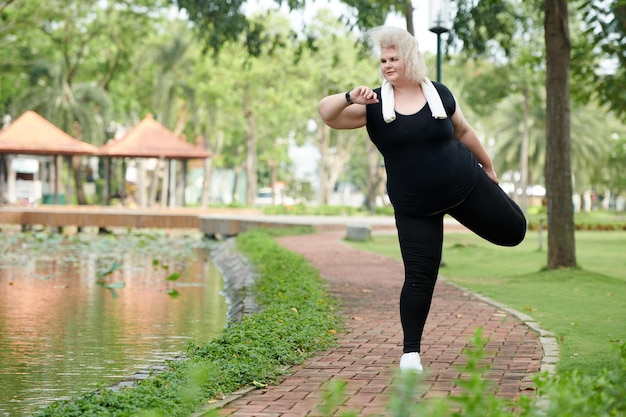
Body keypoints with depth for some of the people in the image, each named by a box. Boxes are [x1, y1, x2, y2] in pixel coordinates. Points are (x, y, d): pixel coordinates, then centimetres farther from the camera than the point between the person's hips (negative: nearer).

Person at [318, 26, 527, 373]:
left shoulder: (438, 94, -4)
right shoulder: (374, 105, -9)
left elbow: (463, 131, 11)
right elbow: (326, 113, -18)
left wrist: (488, 167, 20)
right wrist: (351, 97, -38)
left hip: (465, 184, 2)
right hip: (415, 207, -2)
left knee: (513, 231, 9)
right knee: (420, 277, -6)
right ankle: (411, 352, 8)